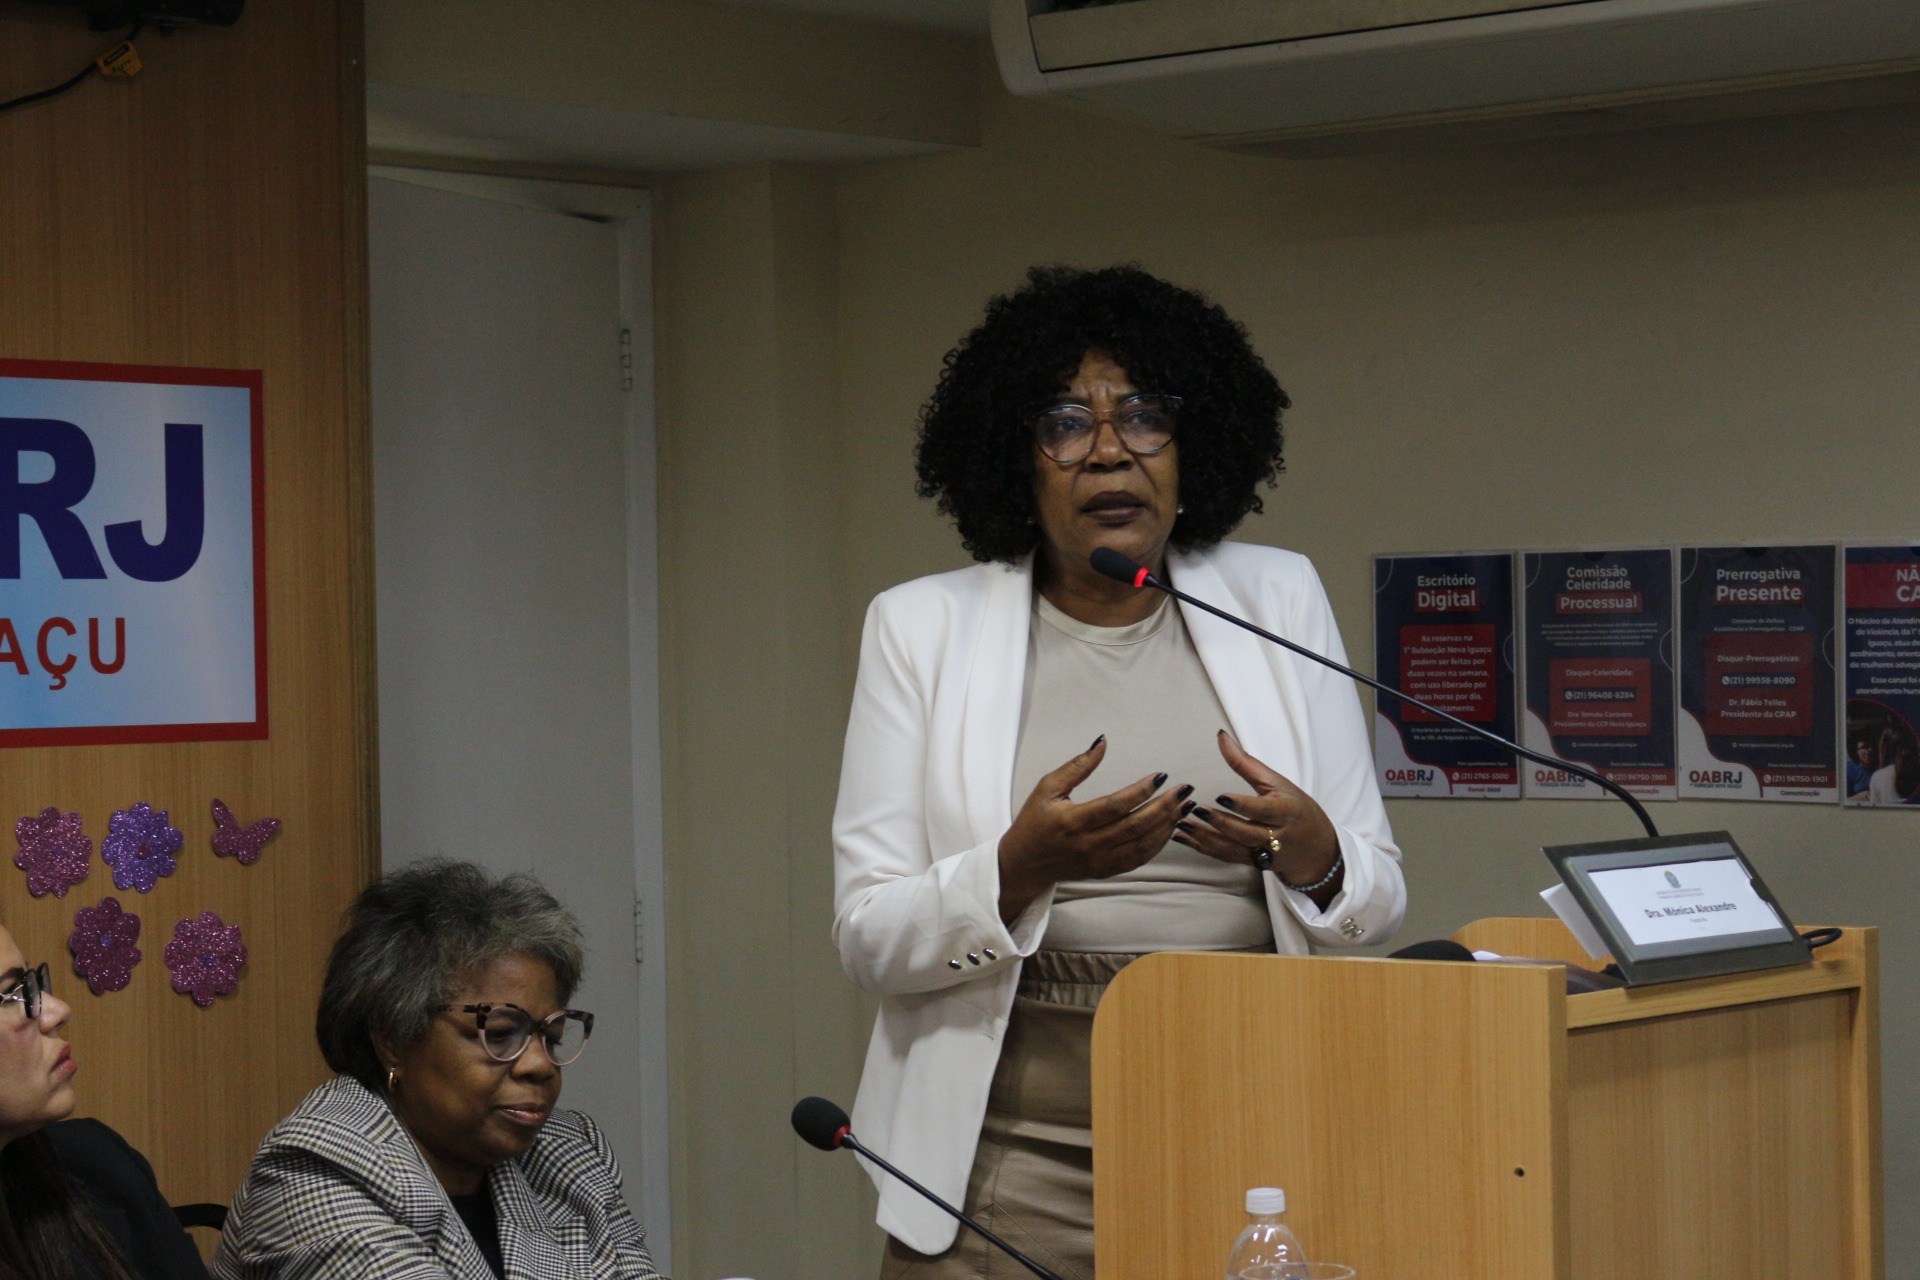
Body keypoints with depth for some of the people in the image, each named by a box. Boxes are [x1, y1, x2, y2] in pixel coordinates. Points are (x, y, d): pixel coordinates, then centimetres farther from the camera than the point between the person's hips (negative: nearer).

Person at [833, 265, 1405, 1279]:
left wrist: (1311, 854, -15)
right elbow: (868, 937, -4)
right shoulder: (922, 627, 1)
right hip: (1013, 1149, -1)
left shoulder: (1279, 600, 7)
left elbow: (1378, 898, 7)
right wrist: (1021, 868, -22)